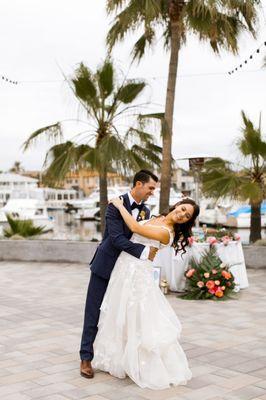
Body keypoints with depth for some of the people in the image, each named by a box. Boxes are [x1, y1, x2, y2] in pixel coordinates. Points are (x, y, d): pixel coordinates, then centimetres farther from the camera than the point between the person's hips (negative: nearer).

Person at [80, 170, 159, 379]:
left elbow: (142, 240, 11)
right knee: (94, 313, 1)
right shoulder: (116, 204, -15)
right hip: (105, 266, -5)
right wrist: (145, 252, -29)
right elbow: (117, 238, -24)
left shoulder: (146, 211, 5)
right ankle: (86, 358, 10)